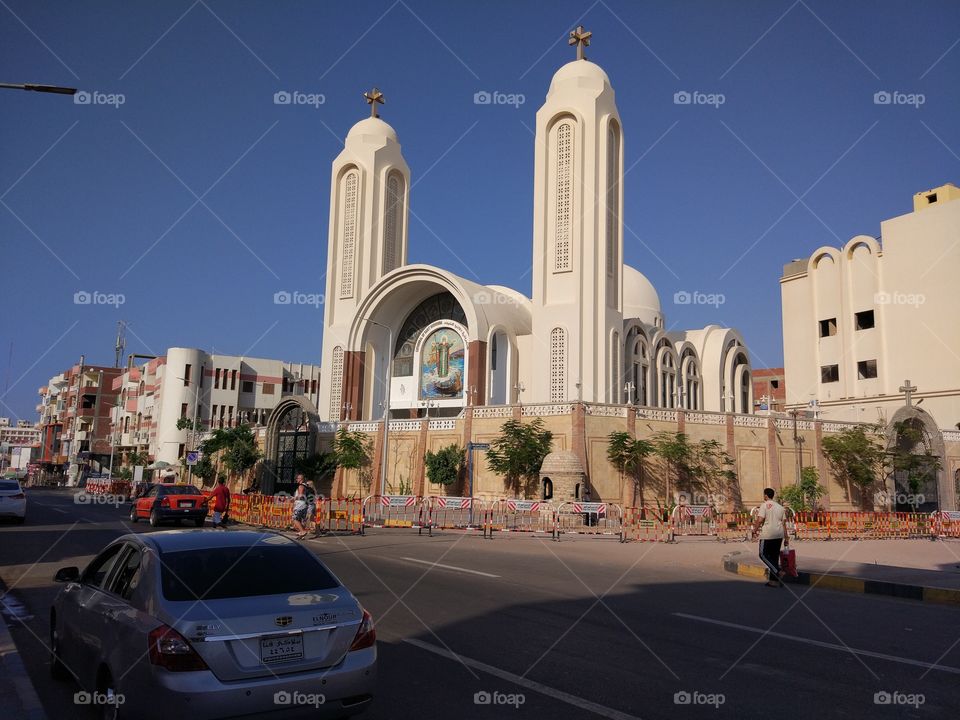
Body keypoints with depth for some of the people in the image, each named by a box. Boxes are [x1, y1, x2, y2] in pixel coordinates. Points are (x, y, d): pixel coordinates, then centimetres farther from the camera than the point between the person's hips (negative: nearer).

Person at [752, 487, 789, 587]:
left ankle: (778, 572, -17)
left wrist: (755, 530, -6)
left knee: (763, 554, 1)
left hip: (768, 534, -7)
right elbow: (784, 523, 14)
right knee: (774, 556, 11)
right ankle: (773, 580, 12)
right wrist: (786, 538, 16)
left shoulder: (764, 505, -6)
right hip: (779, 535, 7)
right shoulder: (780, 507, 15)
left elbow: (760, 519, -15)